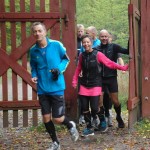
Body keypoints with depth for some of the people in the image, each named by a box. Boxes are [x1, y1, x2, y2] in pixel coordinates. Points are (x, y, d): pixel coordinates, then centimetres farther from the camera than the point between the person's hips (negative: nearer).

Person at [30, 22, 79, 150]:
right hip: (42, 89, 4)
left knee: (57, 119, -4)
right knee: (46, 118, 7)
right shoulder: (33, 50, 0)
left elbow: (66, 59, 3)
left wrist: (59, 69, -15)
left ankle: (71, 126, 31)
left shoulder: (56, 45, -10)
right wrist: (34, 76, -6)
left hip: (57, 88, -3)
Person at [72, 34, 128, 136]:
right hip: (84, 85, 4)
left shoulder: (98, 54, -9)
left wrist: (123, 68, -23)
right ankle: (89, 128, 18)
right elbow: (78, 69, 12)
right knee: (84, 108, 2)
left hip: (95, 85, -4)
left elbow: (109, 63, -13)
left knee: (94, 108, -8)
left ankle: (102, 121, 23)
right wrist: (74, 80, 6)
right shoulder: (82, 55, 4)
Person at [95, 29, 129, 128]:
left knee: (115, 101, 6)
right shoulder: (96, 49, 1)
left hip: (112, 78, -1)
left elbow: (127, 51, -16)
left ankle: (119, 117, 33)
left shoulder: (113, 47, -4)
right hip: (100, 78, 1)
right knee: (99, 102, 3)